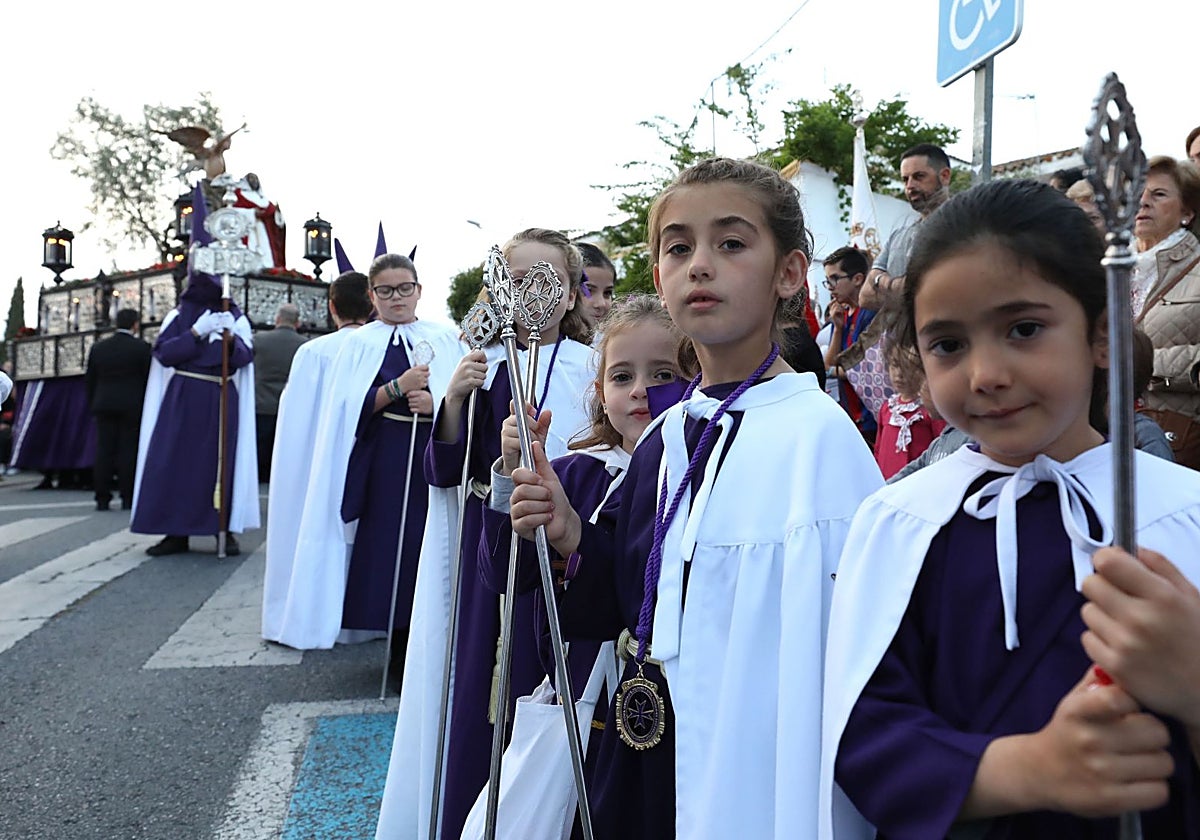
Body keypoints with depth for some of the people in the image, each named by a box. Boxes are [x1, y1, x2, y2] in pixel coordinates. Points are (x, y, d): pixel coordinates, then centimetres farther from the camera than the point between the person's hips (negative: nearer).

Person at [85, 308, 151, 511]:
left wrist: (92, 405, 19)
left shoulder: (98, 347, 8)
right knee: (129, 450, -2)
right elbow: (148, 378, -4)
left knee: (104, 450, 5)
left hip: (104, 405, 4)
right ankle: (128, 498, -2)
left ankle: (102, 498, 5)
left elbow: (89, 380, 11)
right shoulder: (141, 348, -4)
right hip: (131, 406, -3)